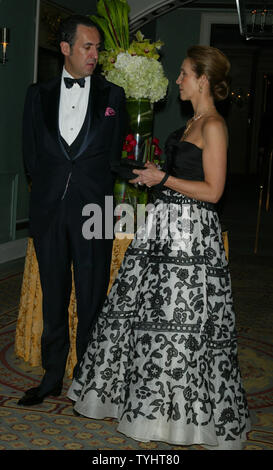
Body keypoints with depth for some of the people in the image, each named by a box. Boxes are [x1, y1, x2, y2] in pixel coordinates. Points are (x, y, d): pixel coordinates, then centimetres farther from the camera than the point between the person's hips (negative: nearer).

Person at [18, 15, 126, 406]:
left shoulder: (112, 95, 5)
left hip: (93, 210, -2)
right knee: (53, 297, 11)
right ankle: (52, 377, 23)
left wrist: (92, 189, 4)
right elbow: (31, 153, 10)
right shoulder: (39, 95, 10)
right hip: (49, 211, 2)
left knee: (92, 297, 3)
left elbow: (114, 155, 7)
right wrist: (49, 188, 5)